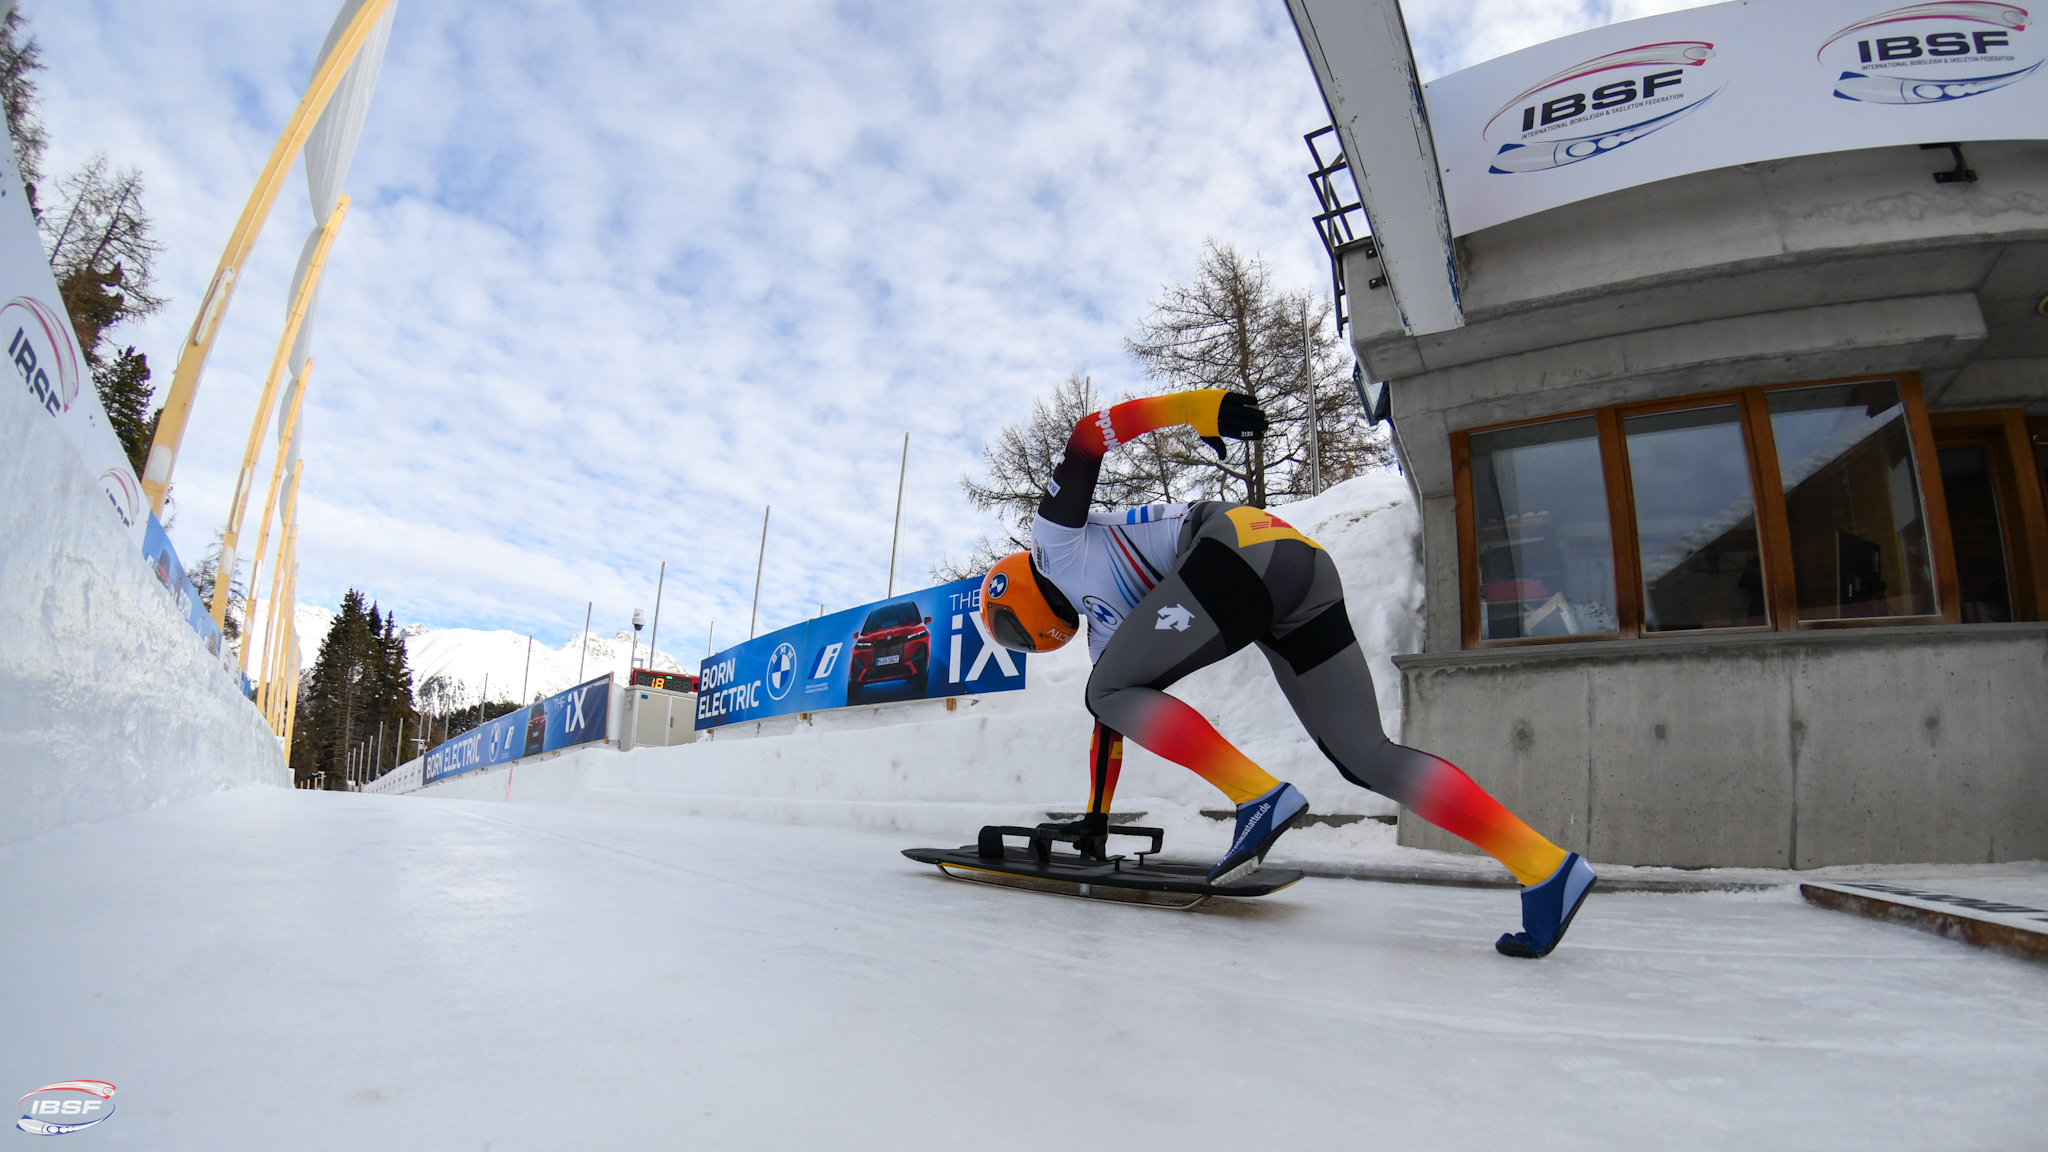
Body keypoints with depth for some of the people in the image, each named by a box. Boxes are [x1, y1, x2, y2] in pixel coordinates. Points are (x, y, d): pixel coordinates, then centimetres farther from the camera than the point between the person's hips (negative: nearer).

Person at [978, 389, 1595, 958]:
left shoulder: (1053, 542, 15)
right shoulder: (1102, 624, 34)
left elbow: (1089, 434, 3)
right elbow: (1112, 721, 38)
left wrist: (1195, 407, -11)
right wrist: (1097, 817, 44)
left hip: (1242, 546, -9)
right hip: (1305, 568, 9)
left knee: (1111, 689, -2)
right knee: (1366, 758, 3)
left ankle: (1261, 797, -13)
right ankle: (1547, 867, -3)